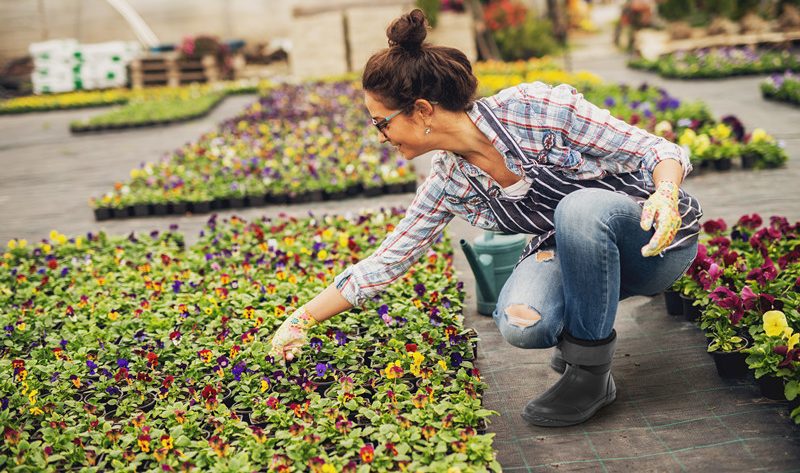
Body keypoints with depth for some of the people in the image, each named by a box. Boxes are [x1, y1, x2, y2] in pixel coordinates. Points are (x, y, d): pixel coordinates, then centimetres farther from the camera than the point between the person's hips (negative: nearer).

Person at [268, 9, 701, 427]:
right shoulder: (448, 183, -7)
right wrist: (303, 319, 3)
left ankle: (589, 369, -17)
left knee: (580, 207, -36)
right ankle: (579, 332, 6)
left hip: (656, 236, -3)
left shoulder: (534, 110, -24)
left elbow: (655, 150, -19)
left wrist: (665, 195, -41)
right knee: (519, 323, -29)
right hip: (572, 253, 3)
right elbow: (387, 261, 1)